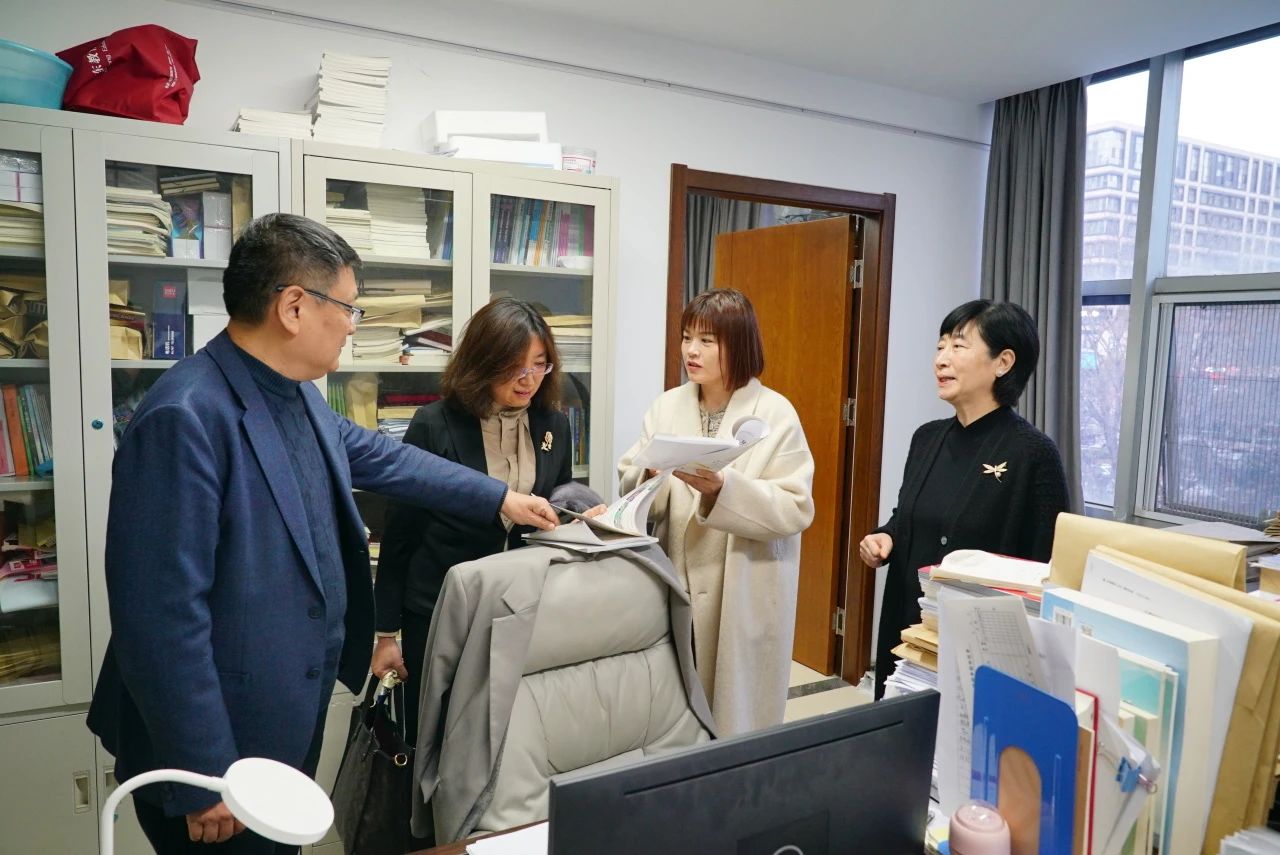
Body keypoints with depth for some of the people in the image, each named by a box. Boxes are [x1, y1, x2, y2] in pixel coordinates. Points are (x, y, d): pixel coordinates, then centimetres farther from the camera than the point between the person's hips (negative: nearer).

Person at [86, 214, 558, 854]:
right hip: (221, 750, -8)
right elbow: (162, 615, -27)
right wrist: (204, 776, -22)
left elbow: (380, 457, 17)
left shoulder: (297, 395, 2)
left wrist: (500, 498, 21)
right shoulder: (186, 417, -27)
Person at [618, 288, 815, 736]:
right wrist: (652, 473, -20)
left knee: (736, 717, 8)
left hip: (743, 596, -3)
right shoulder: (667, 405, 6)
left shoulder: (775, 413, -7)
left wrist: (722, 489, -27)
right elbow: (629, 484, 2)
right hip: (674, 587, 4)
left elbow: (796, 509, -14)